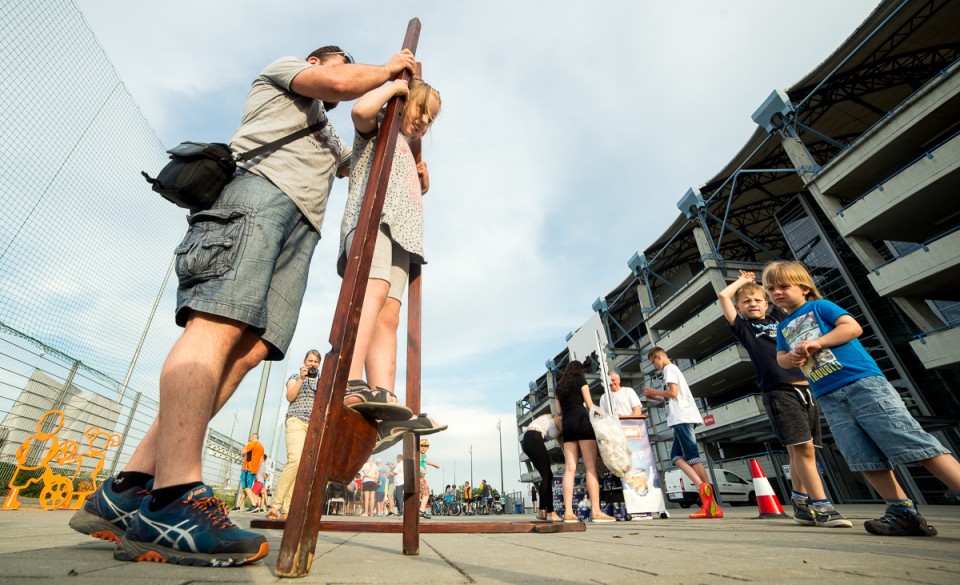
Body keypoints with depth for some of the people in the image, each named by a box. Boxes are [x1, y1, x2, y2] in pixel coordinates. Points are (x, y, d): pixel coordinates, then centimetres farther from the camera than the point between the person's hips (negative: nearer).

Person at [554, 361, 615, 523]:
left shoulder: (559, 386, 23)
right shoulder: (581, 379, 8)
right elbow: (589, 404, 3)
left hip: (566, 425, 5)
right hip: (581, 421, -5)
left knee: (570, 468, -1)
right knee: (591, 467, -6)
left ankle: (568, 512, -8)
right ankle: (596, 511, -11)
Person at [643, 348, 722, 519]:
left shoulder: (669, 368, -3)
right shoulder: (673, 369, 26)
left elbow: (673, 393, -15)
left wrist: (653, 391, -2)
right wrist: (655, 397, 19)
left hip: (682, 418, -10)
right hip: (681, 418, 10)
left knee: (692, 457, -11)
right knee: (676, 456, 3)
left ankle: (711, 504, -11)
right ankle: (702, 488, -6)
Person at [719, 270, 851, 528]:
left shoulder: (779, 317, 21)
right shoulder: (743, 328, 7)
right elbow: (723, 296, -1)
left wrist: (757, 282, 29)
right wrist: (742, 281, 15)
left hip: (806, 389, 5)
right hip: (779, 392, -5)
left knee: (801, 451, 8)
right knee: (802, 448, -12)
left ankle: (802, 505, 18)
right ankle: (822, 507, -6)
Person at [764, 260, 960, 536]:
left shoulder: (819, 306, 4)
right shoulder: (783, 327, 18)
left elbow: (853, 327, -7)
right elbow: (781, 359, 14)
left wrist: (816, 343, -17)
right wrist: (791, 357, -8)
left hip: (862, 382, -5)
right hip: (829, 398, 5)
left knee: (912, 442, -8)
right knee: (865, 457, 2)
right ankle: (904, 513, 9)